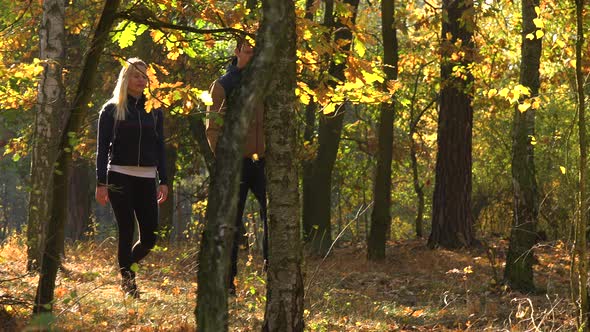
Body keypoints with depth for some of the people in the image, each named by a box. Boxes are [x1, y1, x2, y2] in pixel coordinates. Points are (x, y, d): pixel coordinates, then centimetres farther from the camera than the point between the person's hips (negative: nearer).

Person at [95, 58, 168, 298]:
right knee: (126, 231, -6)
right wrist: (101, 183, -8)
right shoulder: (112, 110, 2)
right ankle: (127, 279, 4)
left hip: (146, 179, 3)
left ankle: (126, 266, 24)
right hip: (119, 177, -3)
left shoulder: (154, 111, 13)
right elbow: (102, 148, 0)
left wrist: (163, 181, 6)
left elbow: (160, 148, 14)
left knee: (150, 236, -1)